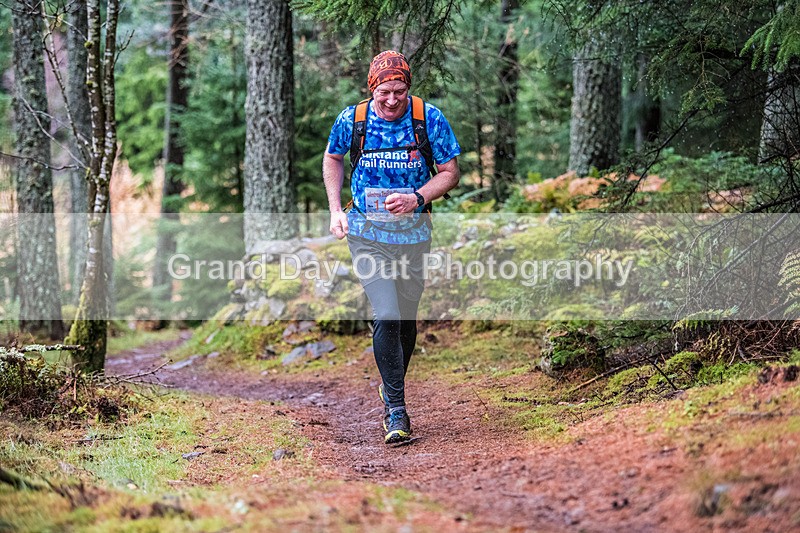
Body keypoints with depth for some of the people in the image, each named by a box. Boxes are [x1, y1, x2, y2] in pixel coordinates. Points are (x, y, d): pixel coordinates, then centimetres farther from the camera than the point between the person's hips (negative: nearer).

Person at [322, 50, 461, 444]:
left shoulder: (430, 119, -9)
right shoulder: (352, 120, -7)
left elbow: (450, 173, -2)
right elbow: (332, 158, 13)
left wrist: (418, 197, -20)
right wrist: (335, 211, 4)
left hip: (413, 230, 1)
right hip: (367, 231, -1)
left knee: (406, 318, 12)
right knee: (386, 318, -14)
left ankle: (392, 386, 37)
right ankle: (396, 411, -9)